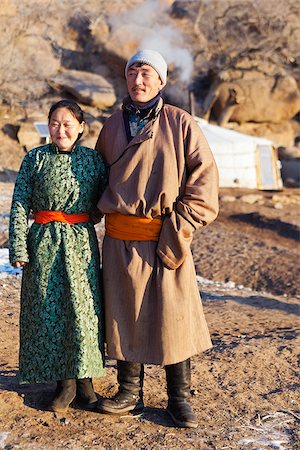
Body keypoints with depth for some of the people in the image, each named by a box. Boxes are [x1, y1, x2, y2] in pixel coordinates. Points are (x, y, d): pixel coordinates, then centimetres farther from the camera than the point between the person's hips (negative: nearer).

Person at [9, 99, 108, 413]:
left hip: (82, 244, 0)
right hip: (44, 244, 0)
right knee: (48, 310, 3)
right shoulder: (35, 158, 1)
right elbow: (20, 206, -1)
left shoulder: (94, 159, 3)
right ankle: (65, 382, 17)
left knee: (84, 308, 1)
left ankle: (84, 379, 16)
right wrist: (18, 248, -7)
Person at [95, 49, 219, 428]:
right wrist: (97, 211, 11)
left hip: (166, 238, -3)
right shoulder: (112, 125, 11)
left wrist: (178, 229, -10)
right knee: (124, 315, 10)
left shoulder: (181, 123, -2)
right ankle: (129, 393, 25)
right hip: (120, 240, 4)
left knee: (173, 316, 3)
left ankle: (178, 397, 19)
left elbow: (204, 178, -5)